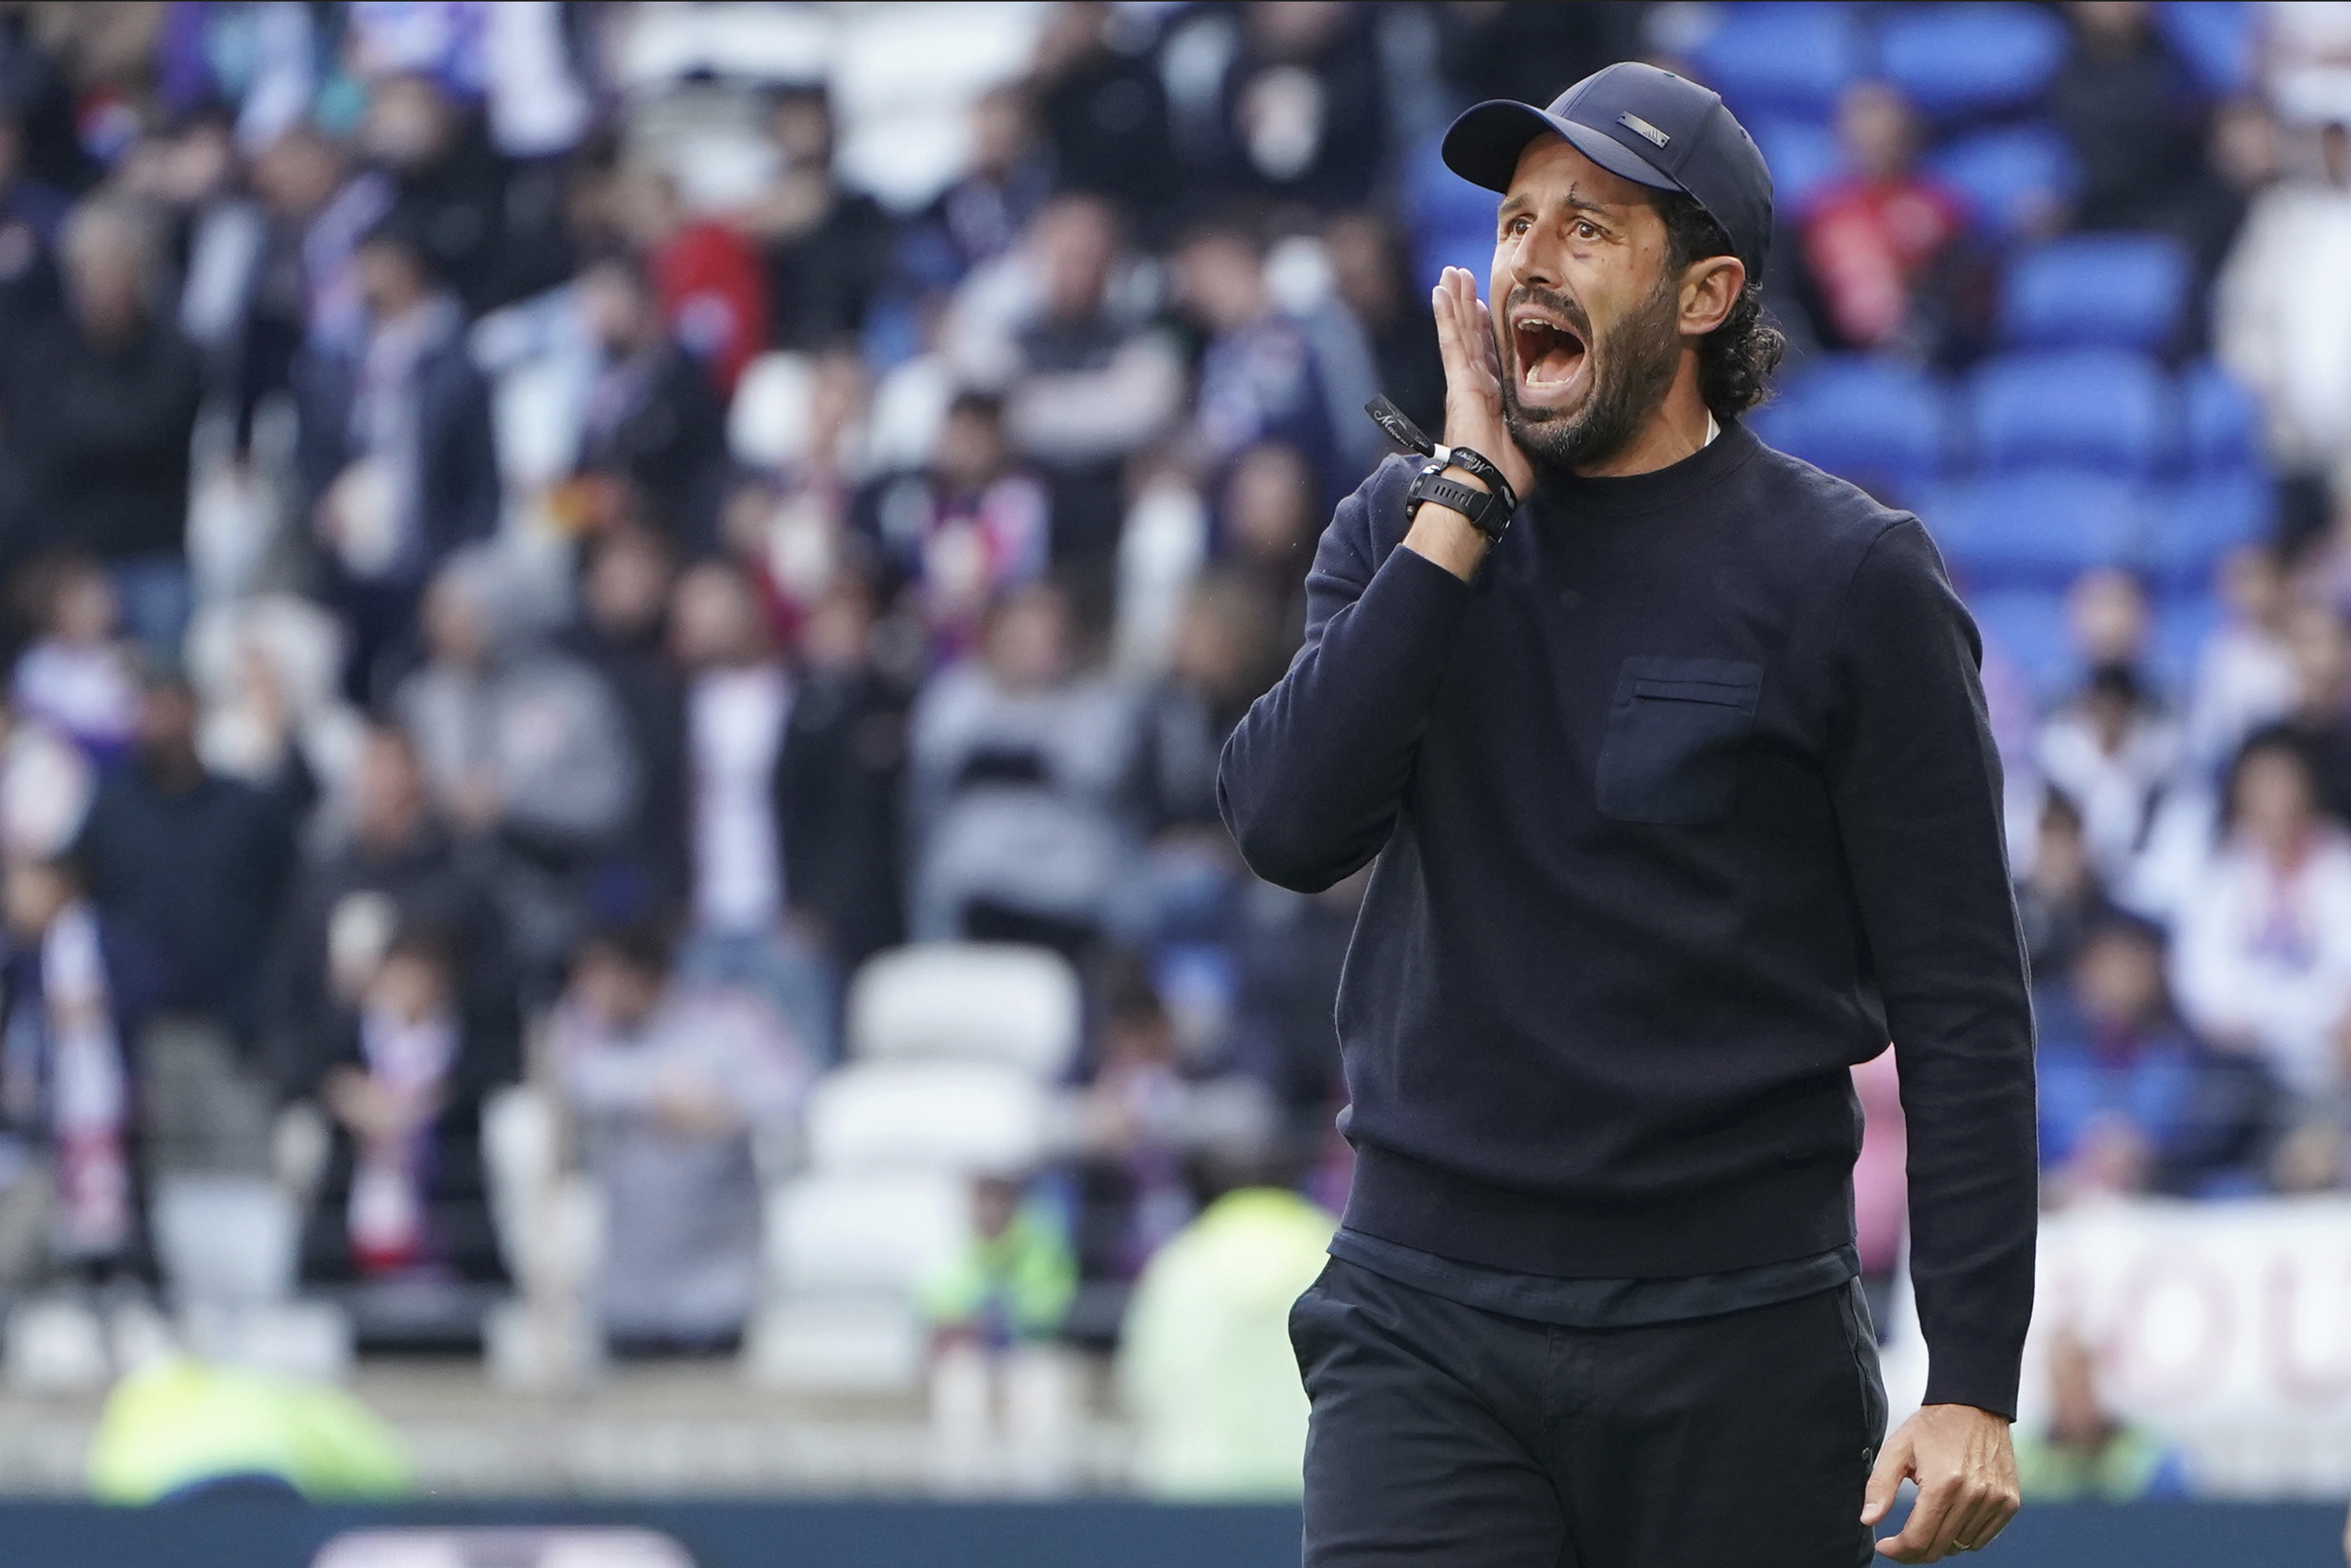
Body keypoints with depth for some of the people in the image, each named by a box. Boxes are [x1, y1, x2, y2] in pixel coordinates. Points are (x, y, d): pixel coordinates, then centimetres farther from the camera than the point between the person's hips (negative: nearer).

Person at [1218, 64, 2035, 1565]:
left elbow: (1962, 1002, -3)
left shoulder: (1852, 579, -2)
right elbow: (1288, 822, -8)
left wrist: (1976, 1385, -10)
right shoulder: (1402, 530, 9)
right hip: (1424, 1328, 2)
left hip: (1743, 1355, -2)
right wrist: (1467, 506, -9)